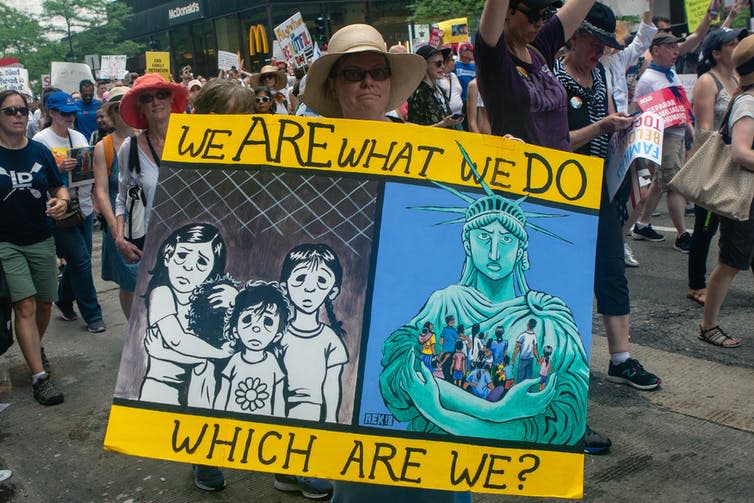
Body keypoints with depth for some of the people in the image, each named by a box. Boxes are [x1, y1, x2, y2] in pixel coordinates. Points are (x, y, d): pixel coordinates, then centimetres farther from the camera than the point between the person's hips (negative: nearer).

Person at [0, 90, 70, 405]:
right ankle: (40, 376, -7)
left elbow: (58, 187, 9)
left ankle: (35, 349, 41)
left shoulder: (39, 152, 1)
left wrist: (62, 201, -12)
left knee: (44, 304, 12)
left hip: (41, 239, 3)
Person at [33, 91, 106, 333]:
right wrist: (59, 169, -24)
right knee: (80, 259, -7)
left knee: (78, 259, 13)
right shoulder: (41, 140, -8)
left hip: (83, 206, 6)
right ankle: (92, 314, 3)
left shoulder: (79, 137, 11)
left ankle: (64, 301, 36)